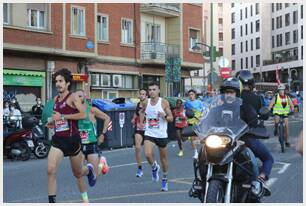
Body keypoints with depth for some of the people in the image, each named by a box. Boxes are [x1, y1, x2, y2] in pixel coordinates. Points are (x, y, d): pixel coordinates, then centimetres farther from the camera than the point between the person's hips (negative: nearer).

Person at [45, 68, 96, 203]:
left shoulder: (72, 97, -9)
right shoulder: (56, 99, 11)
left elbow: (83, 115, -22)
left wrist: (62, 117, -23)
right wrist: (53, 122, 9)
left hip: (72, 139, -5)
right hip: (58, 139, 5)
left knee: (78, 174, 14)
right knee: (50, 170, -16)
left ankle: (89, 169, 51)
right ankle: (52, 201, -10)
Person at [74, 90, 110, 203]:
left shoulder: (92, 110, -8)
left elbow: (107, 118, 1)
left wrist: (103, 134, -3)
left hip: (92, 145, -3)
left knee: (94, 176, -1)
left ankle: (102, 162, 32)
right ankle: (85, 199, 14)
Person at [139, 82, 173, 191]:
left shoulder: (164, 102, -8)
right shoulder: (145, 103, 0)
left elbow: (171, 118, -4)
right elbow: (142, 112, 23)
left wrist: (165, 116, -25)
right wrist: (141, 122, 9)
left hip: (162, 135, -1)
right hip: (149, 134, 1)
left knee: (163, 158, 11)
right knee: (147, 154, -22)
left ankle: (165, 179, 33)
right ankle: (154, 167, 11)